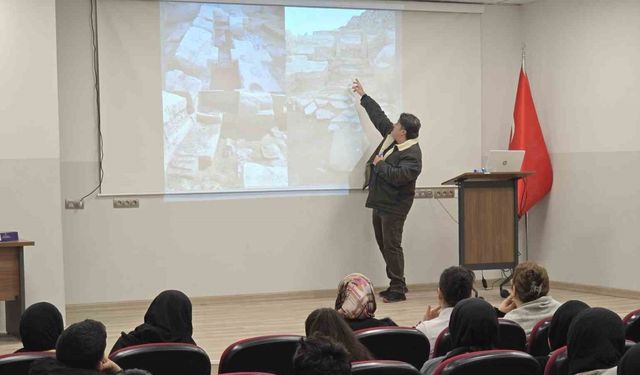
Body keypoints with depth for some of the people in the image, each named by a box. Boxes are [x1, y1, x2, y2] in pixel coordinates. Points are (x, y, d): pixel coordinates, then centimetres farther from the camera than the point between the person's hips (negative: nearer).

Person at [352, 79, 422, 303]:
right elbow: (378, 115, 19)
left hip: (394, 206, -10)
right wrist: (362, 95, 25)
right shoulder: (390, 136, 7)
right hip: (380, 202, 10)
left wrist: (380, 164, -17)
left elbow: (398, 176, -32)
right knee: (383, 244, 13)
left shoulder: (412, 155, -19)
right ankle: (396, 283, 22)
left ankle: (398, 290, -4)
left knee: (391, 245, -9)